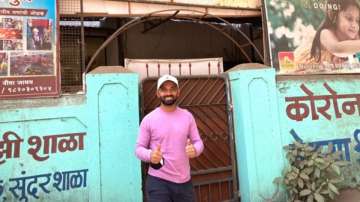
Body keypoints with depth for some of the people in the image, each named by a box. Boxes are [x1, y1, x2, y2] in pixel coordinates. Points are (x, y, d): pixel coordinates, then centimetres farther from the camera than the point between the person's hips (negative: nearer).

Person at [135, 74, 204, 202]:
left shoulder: (187, 116, 2)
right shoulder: (149, 119, -6)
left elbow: (198, 142, 6)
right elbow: (139, 148, -3)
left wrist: (195, 149, -17)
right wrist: (150, 155, -24)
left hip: (184, 180, 4)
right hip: (158, 181, -3)